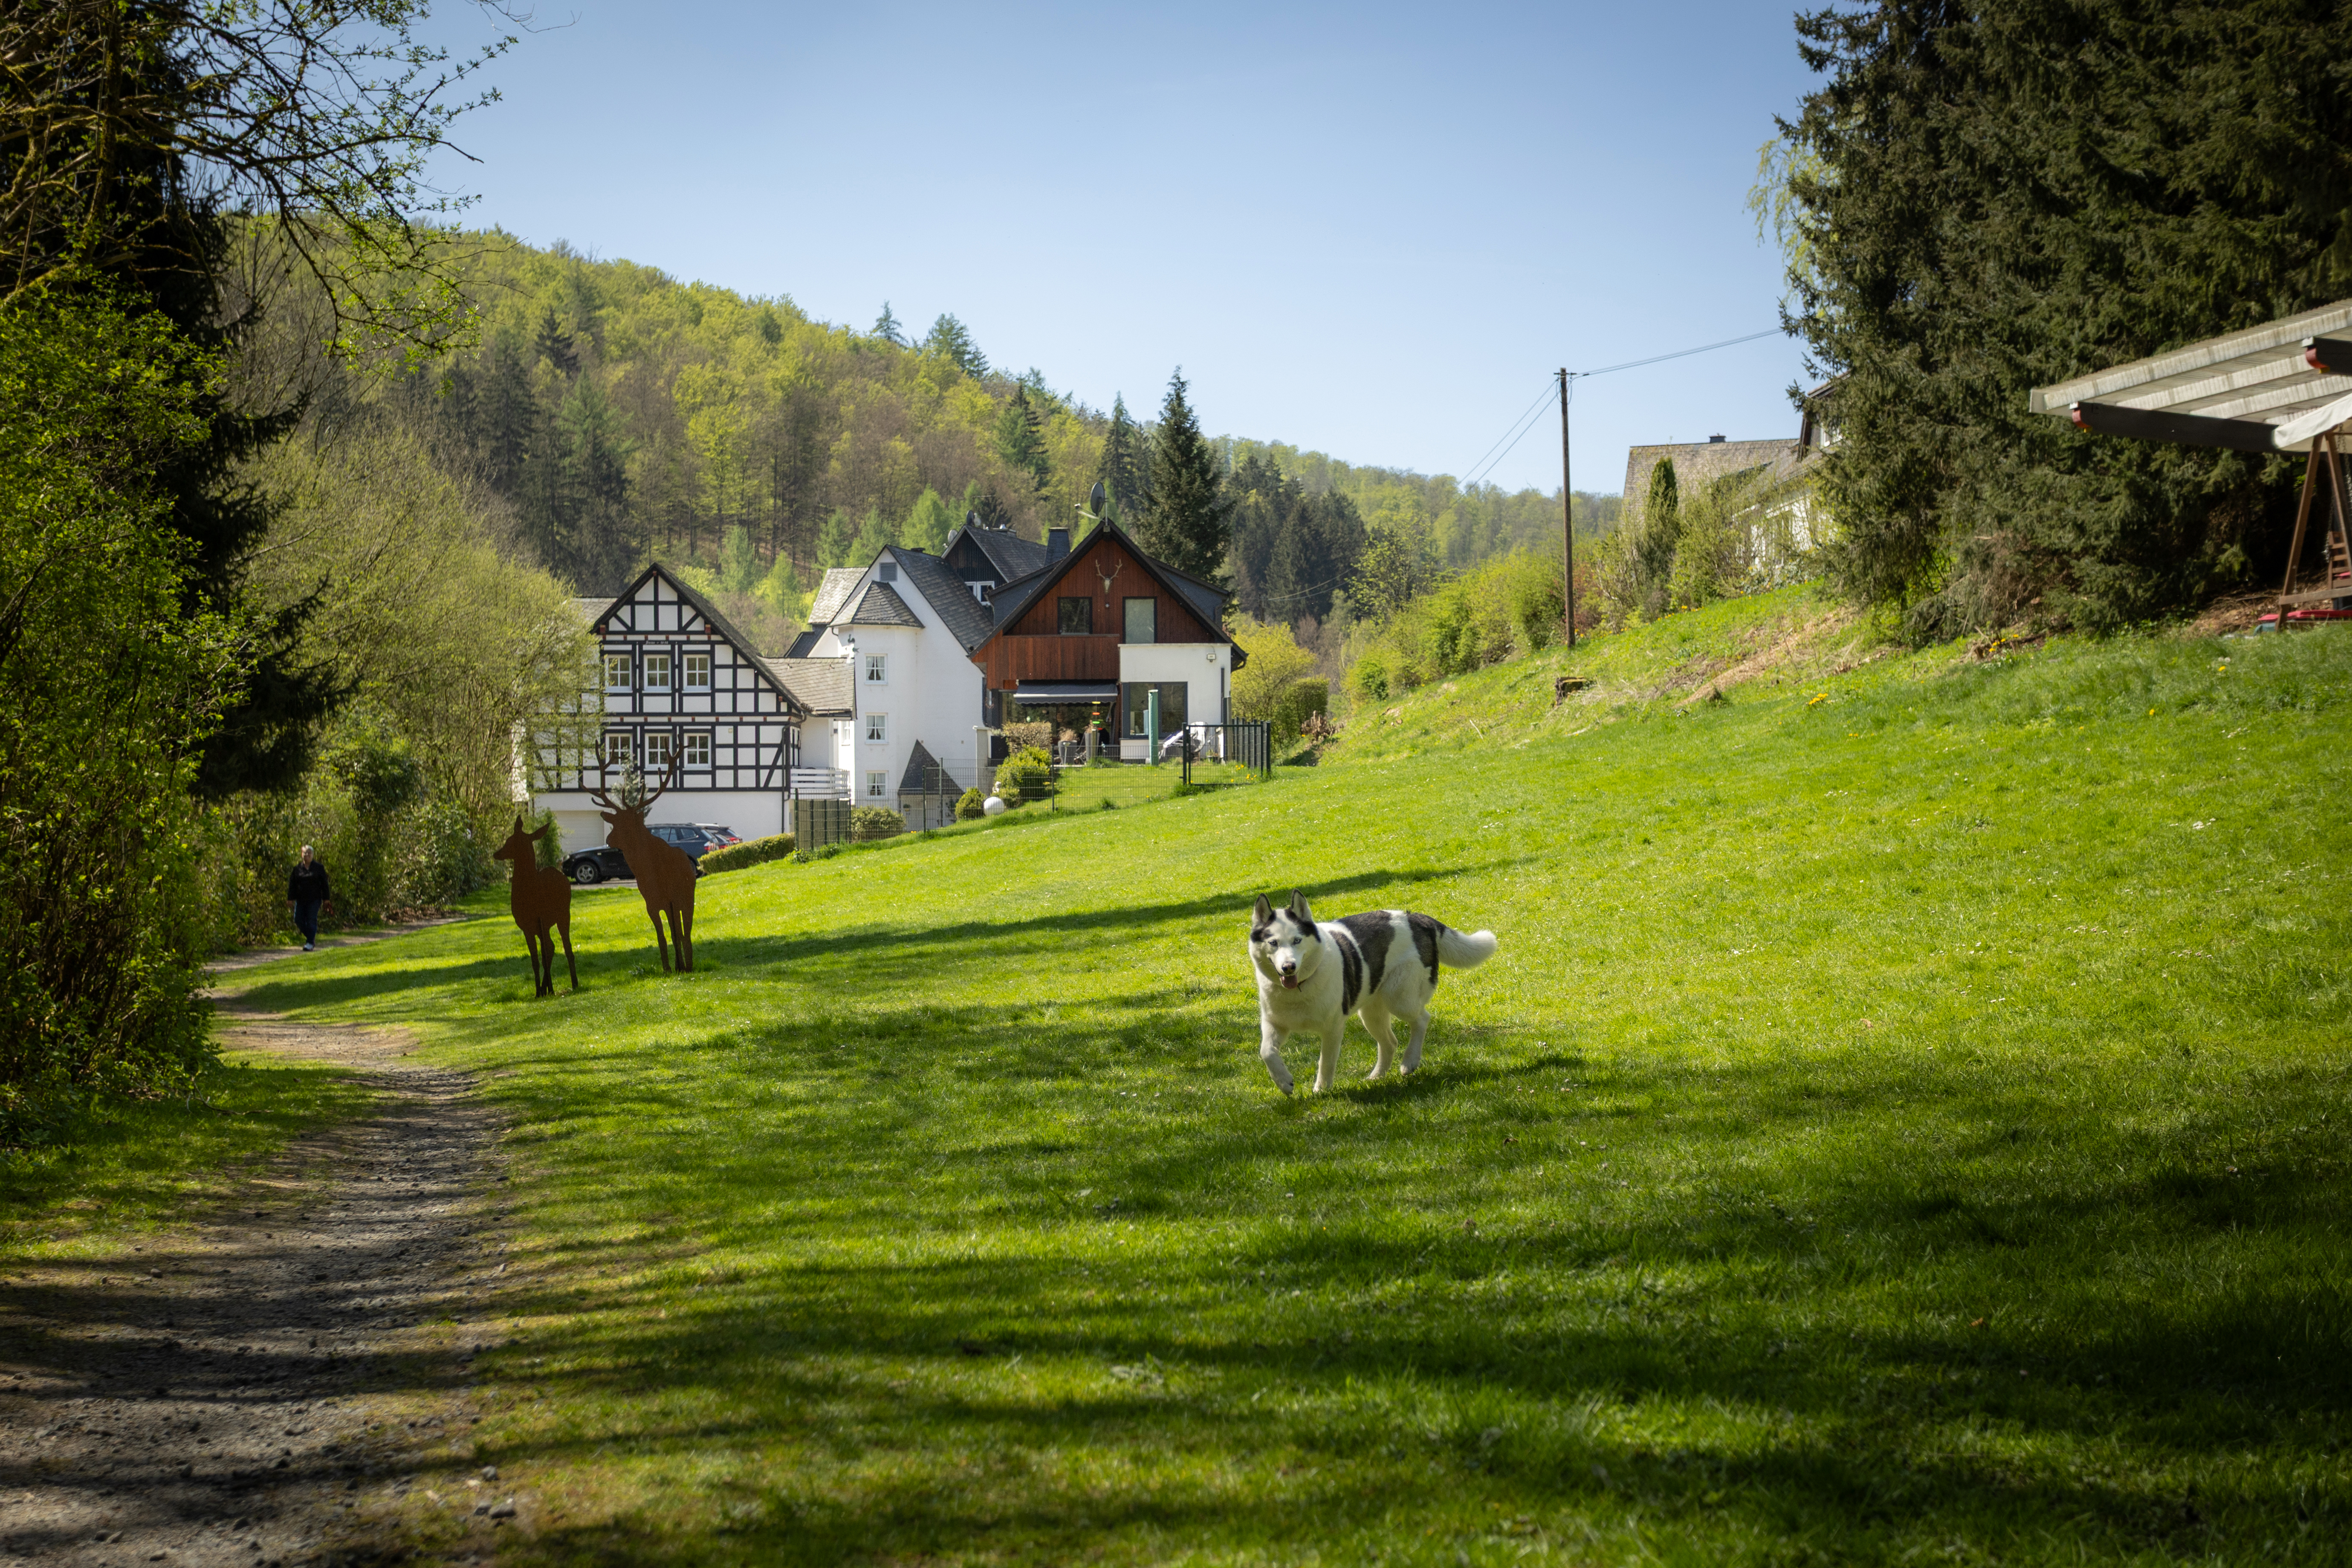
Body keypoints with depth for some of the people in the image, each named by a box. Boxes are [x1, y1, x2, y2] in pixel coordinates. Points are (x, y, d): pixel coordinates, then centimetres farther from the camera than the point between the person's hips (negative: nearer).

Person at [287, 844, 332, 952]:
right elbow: (292, 884, 8)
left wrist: (326, 898, -2)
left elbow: (324, 884, 2)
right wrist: (290, 898, 2)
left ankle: (310, 943, -4)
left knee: (311, 921, -8)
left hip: (314, 900, -3)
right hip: (301, 900, 3)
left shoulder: (319, 868, 3)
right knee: (299, 920, 1)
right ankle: (311, 938, 19)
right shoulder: (297, 869, 8)